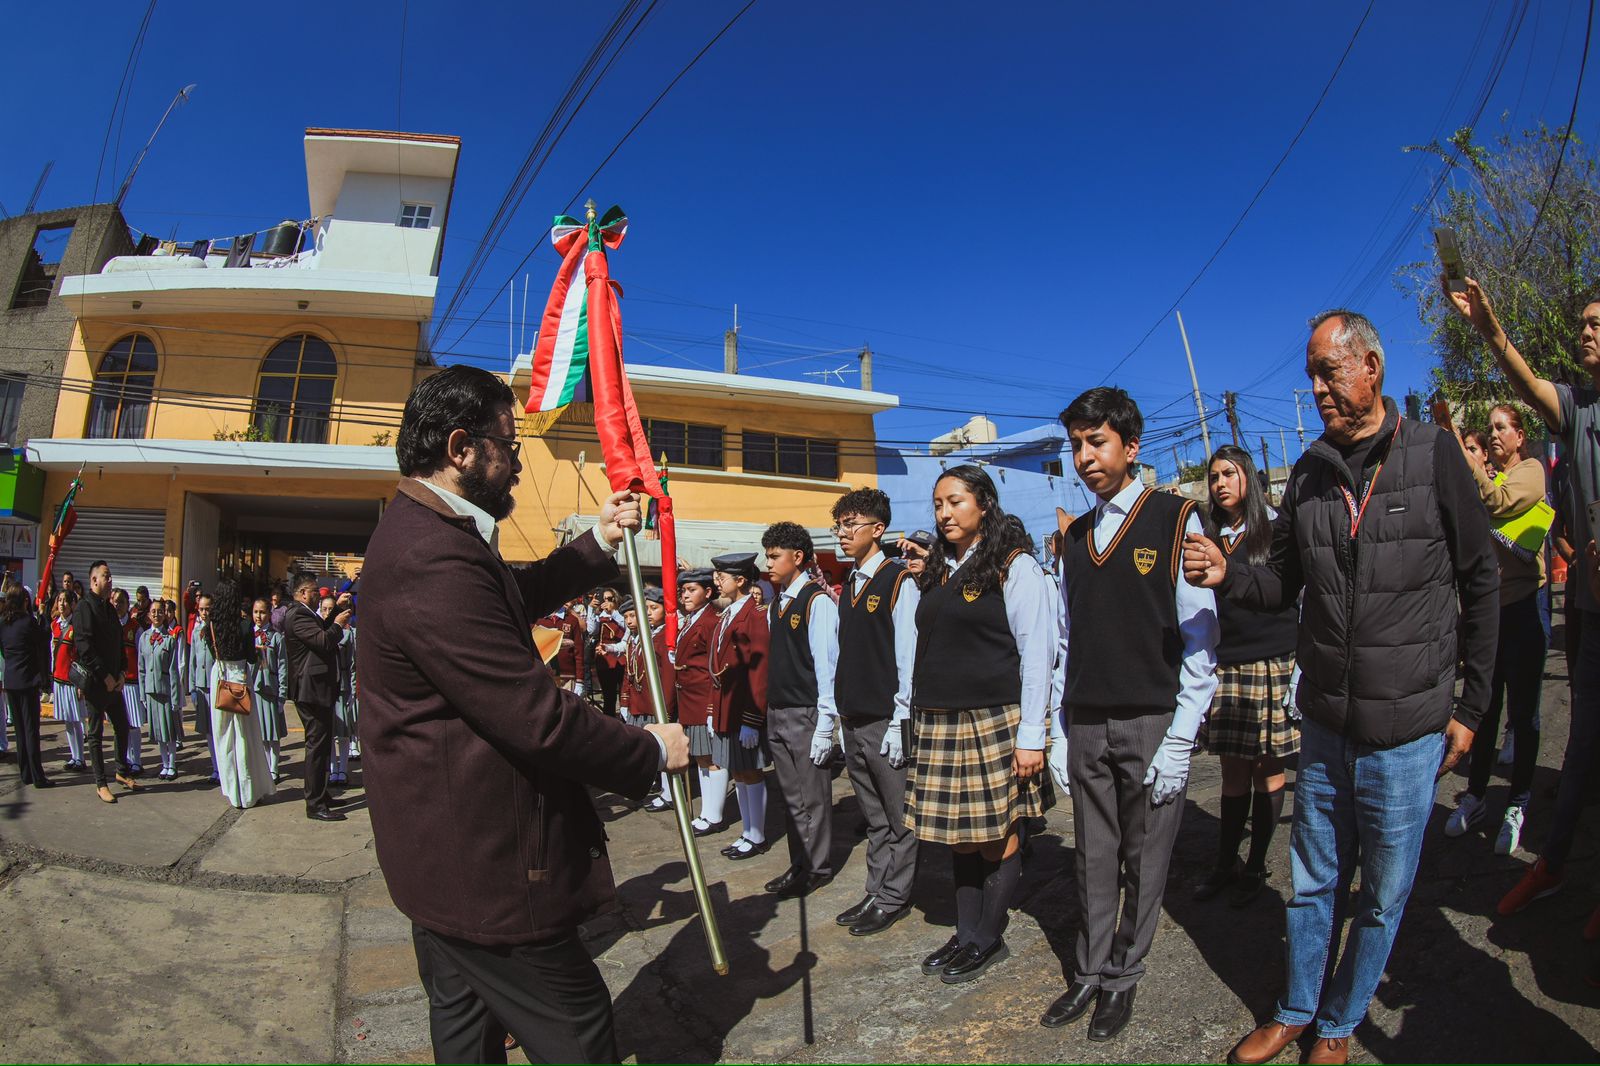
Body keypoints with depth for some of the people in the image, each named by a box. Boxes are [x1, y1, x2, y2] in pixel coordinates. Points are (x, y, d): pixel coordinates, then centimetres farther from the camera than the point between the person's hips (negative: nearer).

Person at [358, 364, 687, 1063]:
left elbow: (514, 595, 23)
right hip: (486, 865, -11)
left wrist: (598, 544, 13)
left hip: (440, 852, 11)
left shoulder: (416, 532, 8)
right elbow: (536, 718, -27)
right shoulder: (436, 559, -27)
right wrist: (652, 751, -13)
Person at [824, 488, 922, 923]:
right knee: (873, 817, 16)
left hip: (887, 721, -7)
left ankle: (894, 896, 16)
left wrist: (899, 721, -16)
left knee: (897, 816, 4)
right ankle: (877, 892, 25)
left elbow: (908, 656, -13)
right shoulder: (847, 588, 13)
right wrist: (827, 722, 12)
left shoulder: (899, 581, -9)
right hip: (853, 721, 7)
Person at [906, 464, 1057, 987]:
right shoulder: (938, 571, 13)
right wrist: (920, 718, 11)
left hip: (995, 724, -6)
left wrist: (1031, 735, -13)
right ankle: (967, 935, 24)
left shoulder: (1014, 566, -6)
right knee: (960, 836, 12)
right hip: (940, 726, 6)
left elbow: (1037, 652, -9)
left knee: (998, 834, 3)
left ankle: (989, 939, 19)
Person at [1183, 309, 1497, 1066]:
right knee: (1314, 882, 16)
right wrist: (1228, 575, -14)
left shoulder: (1433, 455, -7)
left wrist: (1471, 706, -1)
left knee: (1384, 895, 13)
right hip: (1324, 725, 3)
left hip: (1408, 729, -3)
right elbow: (1283, 583, 8)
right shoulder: (1309, 472, 3)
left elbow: (1480, 584, -2)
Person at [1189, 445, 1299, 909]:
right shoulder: (1208, 536, 11)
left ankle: (1255, 866, 16)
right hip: (1224, 667, 3)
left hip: (1273, 665, -3)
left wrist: (1300, 670, -8)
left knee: (1268, 769, 4)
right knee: (1233, 771, 8)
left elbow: (1303, 601, -2)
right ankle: (1225, 864, 17)